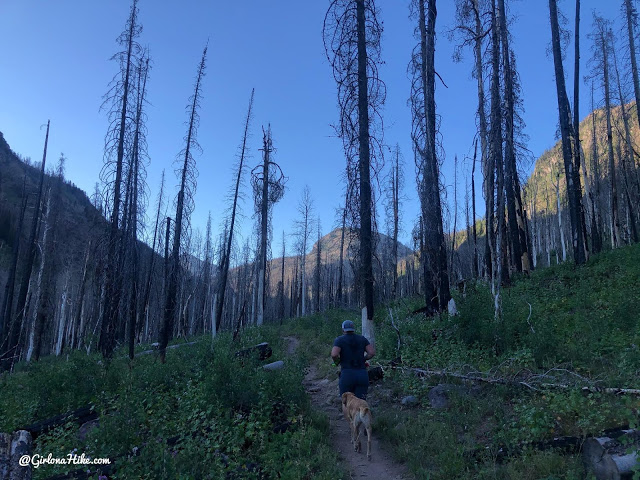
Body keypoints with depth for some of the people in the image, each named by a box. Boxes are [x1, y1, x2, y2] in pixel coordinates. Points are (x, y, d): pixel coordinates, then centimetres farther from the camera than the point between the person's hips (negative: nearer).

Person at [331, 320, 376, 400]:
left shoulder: (339, 340, 2)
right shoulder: (362, 339, 12)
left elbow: (334, 354, -14)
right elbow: (372, 352, 2)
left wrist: (337, 361, 6)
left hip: (347, 375, -3)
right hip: (363, 375, 3)